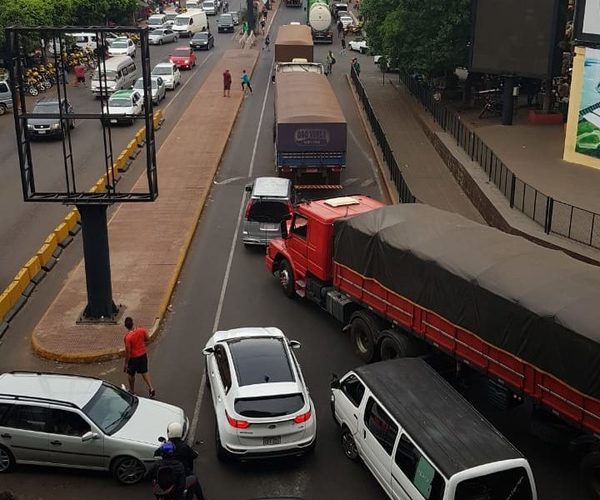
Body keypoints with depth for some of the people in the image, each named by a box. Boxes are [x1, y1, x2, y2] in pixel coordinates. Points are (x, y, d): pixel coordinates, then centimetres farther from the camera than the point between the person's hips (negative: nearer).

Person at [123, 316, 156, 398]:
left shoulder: (127, 337, -29)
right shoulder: (142, 330, -15)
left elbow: (128, 351, -22)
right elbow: (147, 339, 2)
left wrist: (126, 363, -11)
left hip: (133, 358, -4)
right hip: (143, 355, 4)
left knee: (131, 374, 20)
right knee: (145, 372, 22)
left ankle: (132, 391, 37)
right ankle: (151, 388, 14)